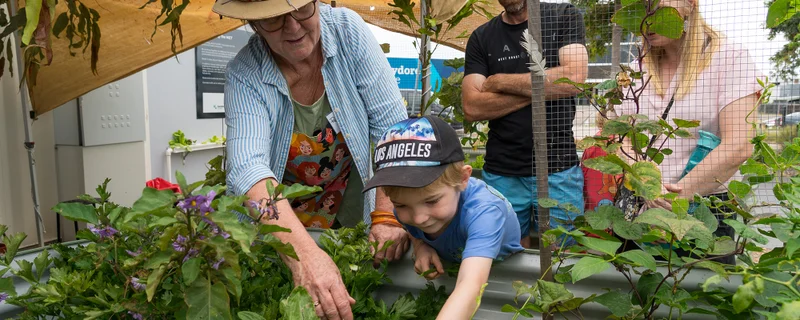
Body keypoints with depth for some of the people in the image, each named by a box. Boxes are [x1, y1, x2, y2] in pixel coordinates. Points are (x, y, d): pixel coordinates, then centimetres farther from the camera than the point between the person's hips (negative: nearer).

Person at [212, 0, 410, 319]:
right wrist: (305, 253, -49)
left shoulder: (348, 30, -17)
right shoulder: (244, 75, -21)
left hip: (354, 222, 2)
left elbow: (390, 125, -18)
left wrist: (388, 215, -28)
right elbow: (248, 169, -34)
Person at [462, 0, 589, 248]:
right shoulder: (481, 38, 6)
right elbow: (472, 108, -6)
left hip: (559, 171, -1)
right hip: (501, 174, 1)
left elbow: (574, 78, -14)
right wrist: (543, 88, -11)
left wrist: (501, 81, -8)